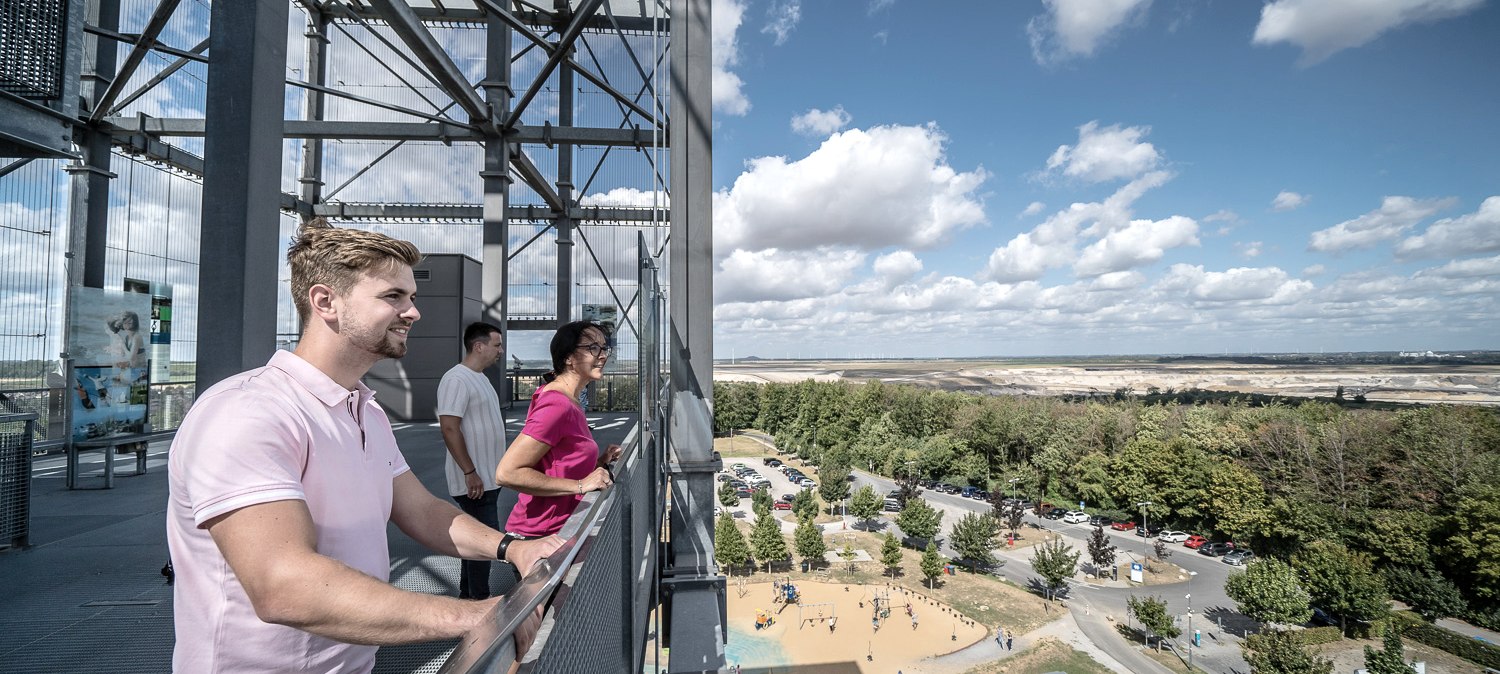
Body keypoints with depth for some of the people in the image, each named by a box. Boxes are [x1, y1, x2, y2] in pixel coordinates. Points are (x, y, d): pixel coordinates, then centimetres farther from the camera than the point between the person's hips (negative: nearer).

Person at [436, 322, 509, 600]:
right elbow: (449, 428, -23)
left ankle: (467, 595, 30)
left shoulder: (480, 378, 13)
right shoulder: (457, 379, -18)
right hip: (474, 480, -10)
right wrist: (470, 472, -23)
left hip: (487, 477, 10)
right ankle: (479, 599, 8)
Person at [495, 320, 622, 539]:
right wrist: (580, 485, -24)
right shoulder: (557, 405, -22)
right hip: (538, 536, -9)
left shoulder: (570, 403, 8)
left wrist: (600, 461, 3)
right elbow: (507, 473, -27)